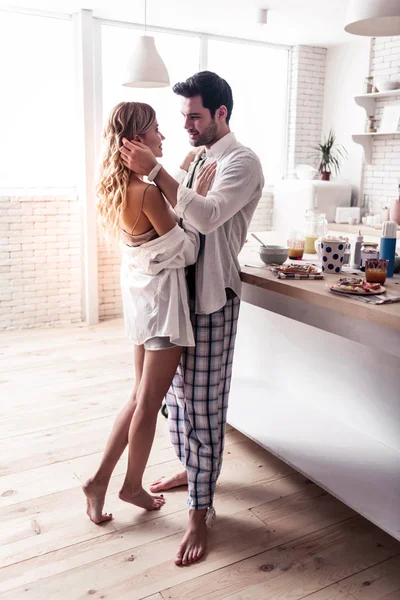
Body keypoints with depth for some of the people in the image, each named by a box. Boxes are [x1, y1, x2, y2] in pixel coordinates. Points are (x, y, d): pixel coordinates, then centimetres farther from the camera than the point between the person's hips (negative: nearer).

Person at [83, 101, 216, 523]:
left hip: (142, 297, 9)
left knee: (141, 397, 18)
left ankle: (100, 480, 24)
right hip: (163, 300, -9)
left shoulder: (119, 187, 6)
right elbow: (185, 249, -15)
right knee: (149, 402, 7)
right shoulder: (147, 192, -22)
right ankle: (132, 486, 26)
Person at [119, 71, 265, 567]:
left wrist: (155, 172, -30)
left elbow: (208, 216, -28)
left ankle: (200, 512, 9)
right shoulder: (197, 160, 15)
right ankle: (191, 468, 39)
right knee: (175, 390, 18)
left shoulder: (241, 162, -11)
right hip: (180, 289, 8)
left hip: (211, 297, -8)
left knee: (202, 403, -3)